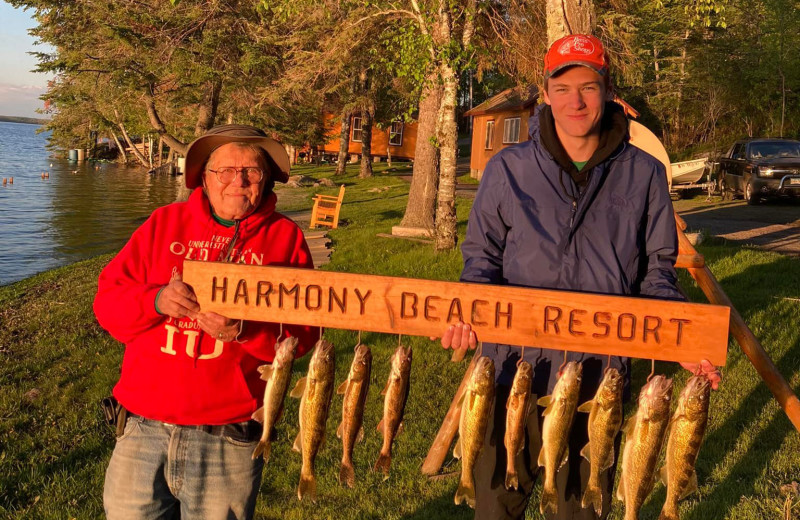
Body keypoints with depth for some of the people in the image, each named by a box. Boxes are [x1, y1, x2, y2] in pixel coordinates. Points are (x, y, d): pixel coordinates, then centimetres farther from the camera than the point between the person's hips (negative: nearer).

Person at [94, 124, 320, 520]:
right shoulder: (164, 223, 6)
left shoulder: (285, 237, 1)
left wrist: (244, 330, -23)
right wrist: (155, 300, -17)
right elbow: (106, 302, 3)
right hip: (144, 430, 2)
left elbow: (304, 333, -5)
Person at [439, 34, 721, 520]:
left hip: (600, 375, 1)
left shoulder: (644, 174, 2)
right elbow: (482, 256, 6)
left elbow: (656, 271, 7)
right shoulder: (508, 169, 0)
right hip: (515, 369, 0)